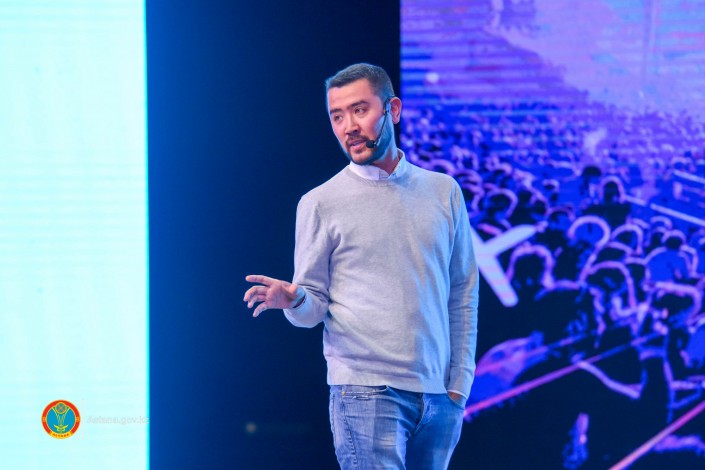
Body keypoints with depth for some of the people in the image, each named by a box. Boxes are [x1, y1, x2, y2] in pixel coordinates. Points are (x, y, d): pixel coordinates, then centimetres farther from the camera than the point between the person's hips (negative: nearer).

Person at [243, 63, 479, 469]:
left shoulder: (444, 192, 11)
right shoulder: (321, 203, 2)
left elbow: (463, 294, 13)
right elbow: (314, 306, 2)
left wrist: (460, 382, 7)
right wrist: (294, 301, -21)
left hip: (439, 396, 4)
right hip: (366, 391, -3)